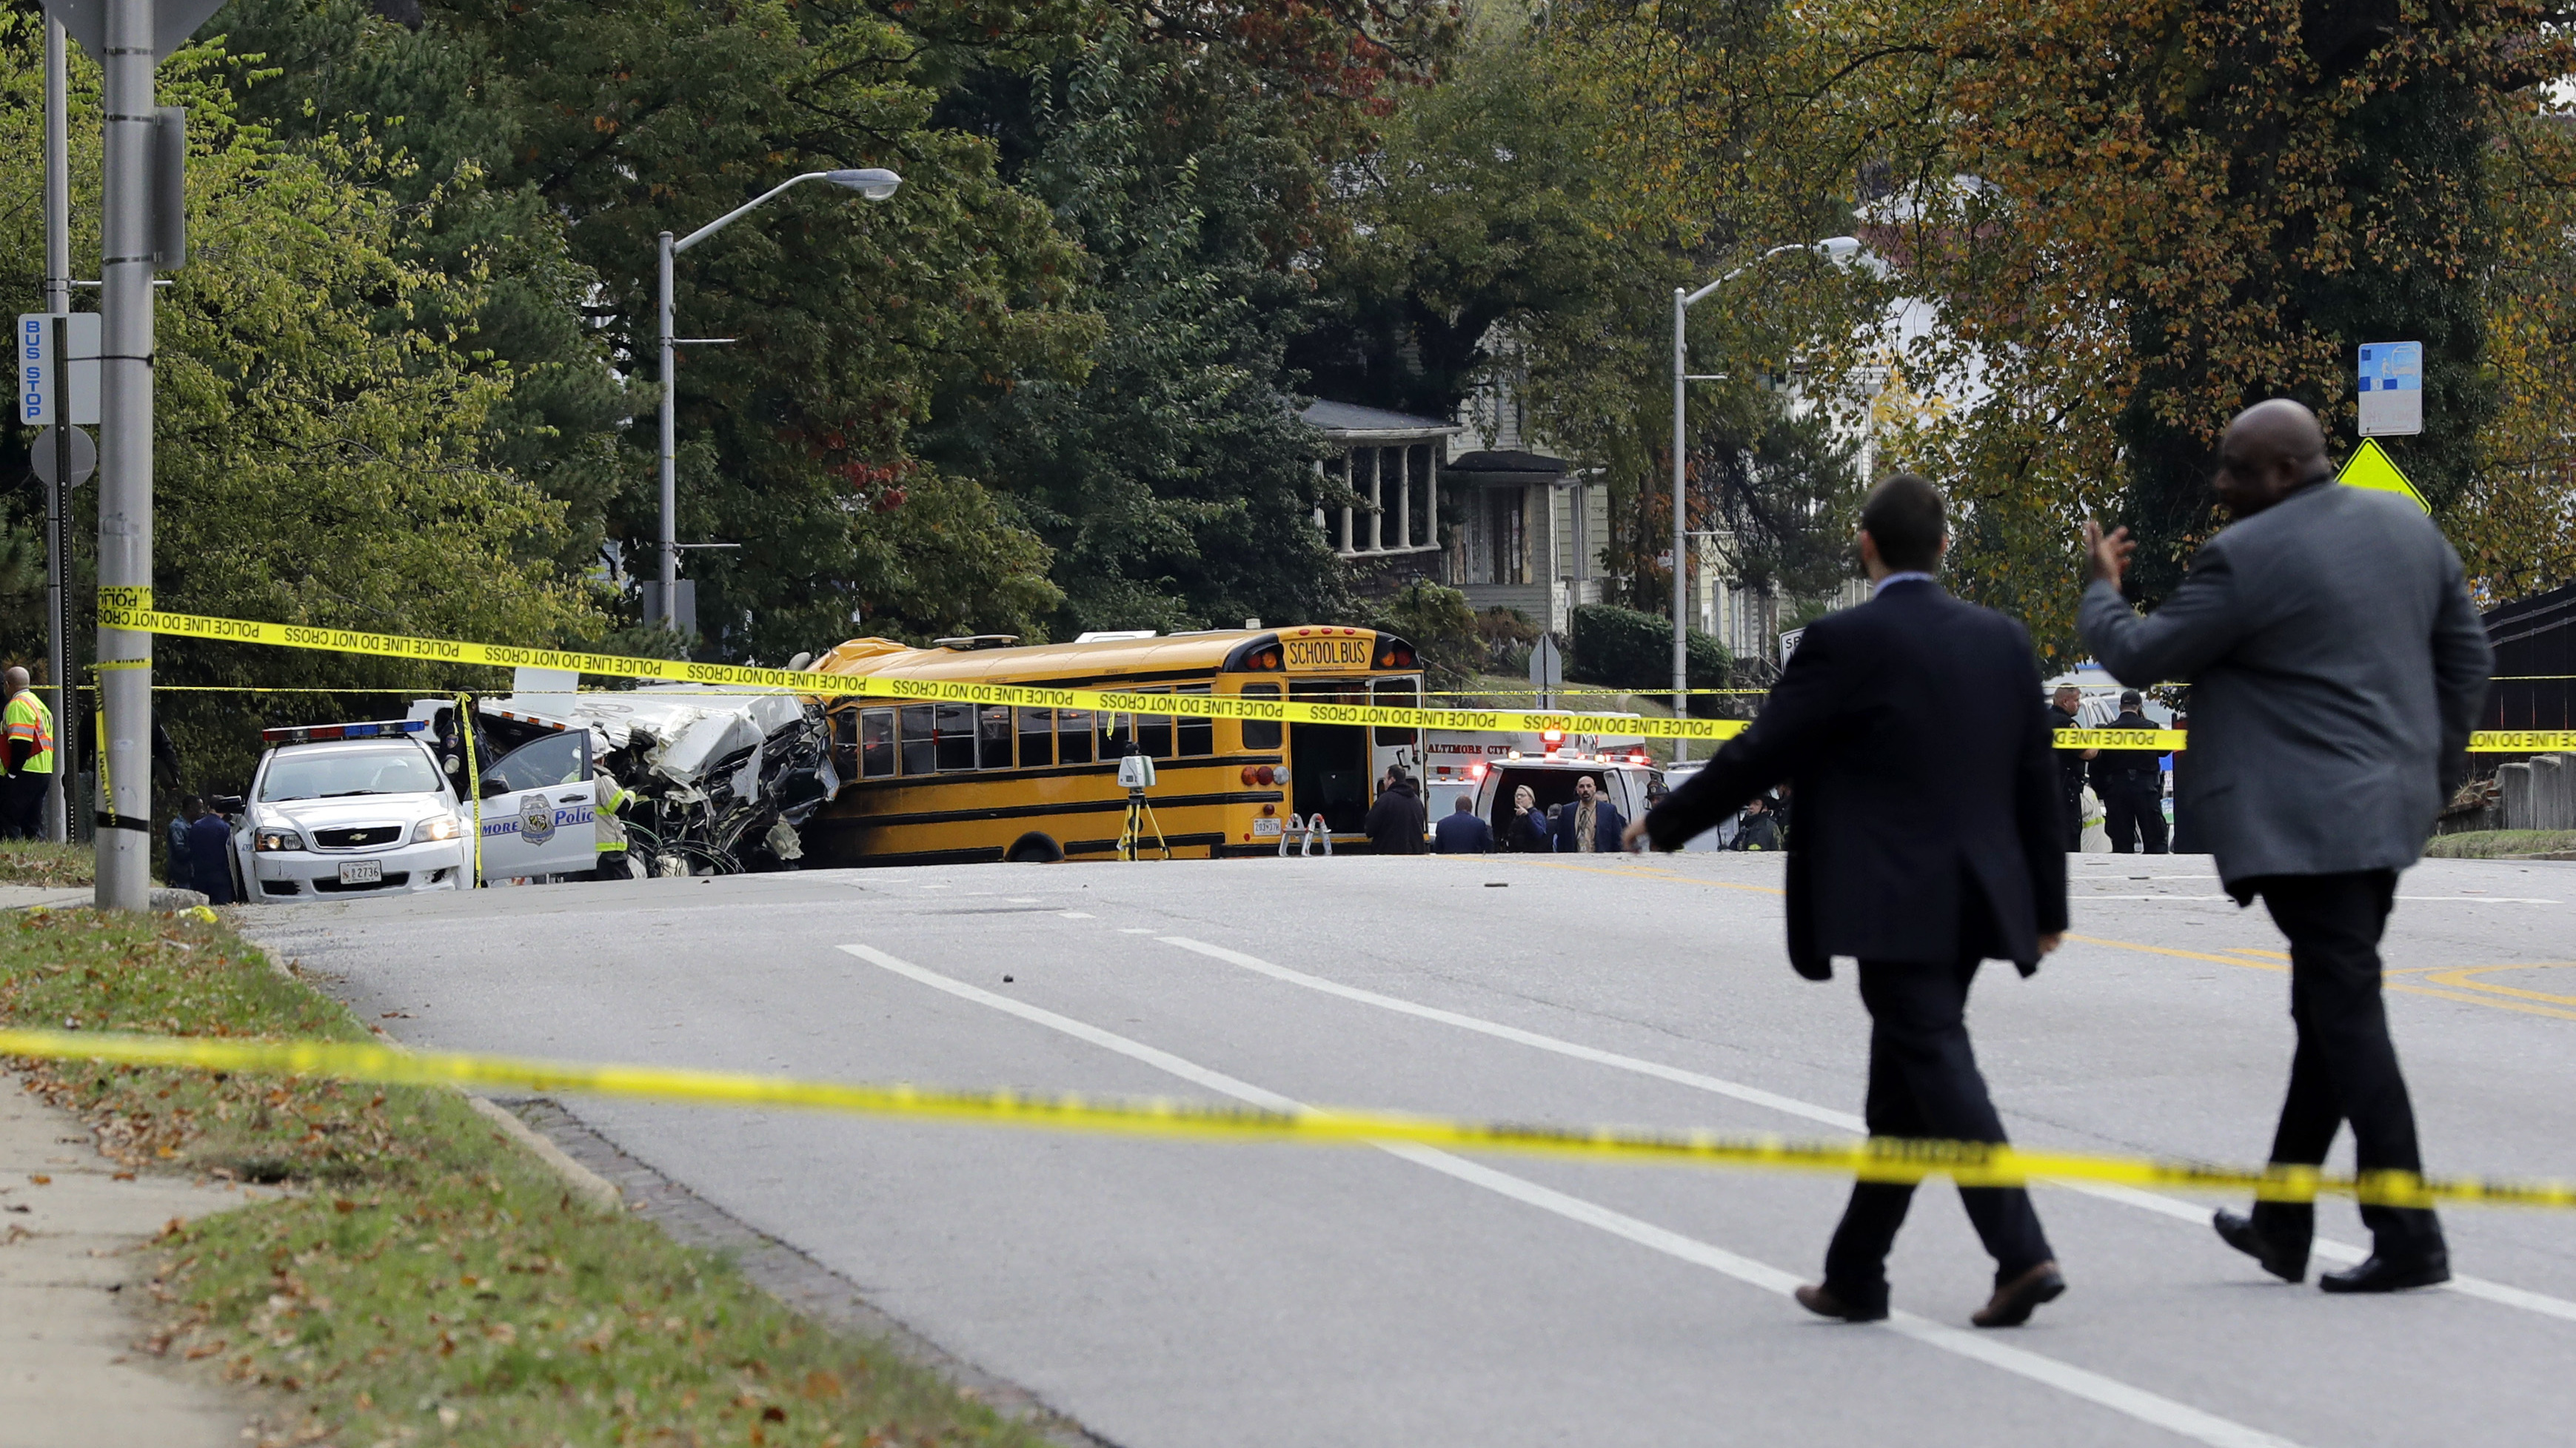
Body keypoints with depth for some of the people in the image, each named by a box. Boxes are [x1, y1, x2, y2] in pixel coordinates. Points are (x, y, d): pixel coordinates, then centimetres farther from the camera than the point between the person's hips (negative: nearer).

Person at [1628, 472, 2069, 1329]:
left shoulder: (1847, 643, -10)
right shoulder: (2002, 641, 9)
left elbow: (1758, 757, -5)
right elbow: (2037, 783, 13)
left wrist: (1666, 823, 9)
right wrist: (2047, 903, 21)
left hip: (1894, 904, -7)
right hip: (1979, 899, 7)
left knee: (1939, 1074, -8)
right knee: (1902, 1089, 13)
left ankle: (2023, 1255, -19)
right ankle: (1856, 1275, 19)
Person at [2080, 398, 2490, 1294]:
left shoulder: (2247, 558, -14)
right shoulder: (2406, 526, 10)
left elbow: (2139, 655, -6)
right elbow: (2467, 657, 15)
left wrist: (2101, 588, 13)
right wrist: (2433, 773, 22)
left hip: (2306, 823, -8)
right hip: (2388, 812, 9)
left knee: (2348, 1018, -7)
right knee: (2332, 1012, 16)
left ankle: (2408, 1241, -9)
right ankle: (2282, 1226, 25)